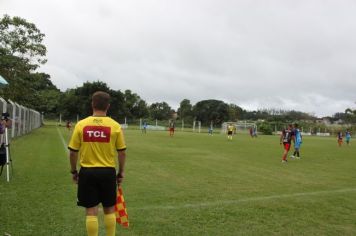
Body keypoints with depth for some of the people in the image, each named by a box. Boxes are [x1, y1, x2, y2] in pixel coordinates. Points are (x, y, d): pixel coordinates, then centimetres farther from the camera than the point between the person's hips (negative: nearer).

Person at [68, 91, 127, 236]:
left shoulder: (81, 124, -4)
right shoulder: (115, 126, -6)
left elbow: (73, 152, -1)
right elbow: (122, 152, -2)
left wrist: (73, 171, 13)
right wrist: (121, 172, 10)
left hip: (87, 172, 0)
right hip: (108, 172, 0)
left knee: (91, 211, 9)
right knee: (109, 209, 16)